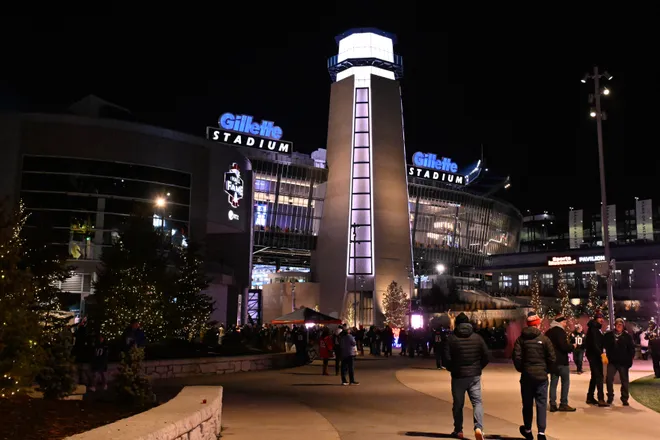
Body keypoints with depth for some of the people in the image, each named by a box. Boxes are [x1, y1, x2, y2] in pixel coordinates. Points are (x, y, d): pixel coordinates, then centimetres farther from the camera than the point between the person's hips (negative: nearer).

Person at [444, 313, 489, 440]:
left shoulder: (451, 339, -8)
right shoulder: (478, 338, 1)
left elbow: (446, 358, -11)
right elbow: (486, 356, 0)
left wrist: (452, 369, 7)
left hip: (458, 376, -1)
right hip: (474, 375, 1)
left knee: (458, 404, 12)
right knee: (477, 401, 3)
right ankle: (478, 427, -18)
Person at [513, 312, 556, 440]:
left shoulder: (521, 339, 0)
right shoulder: (544, 339, -3)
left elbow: (517, 357, -7)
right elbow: (551, 358, -4)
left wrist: (521, 369, 9)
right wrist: (547, 370, 12)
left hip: (526, 376, 1)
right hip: (541, 376, -1)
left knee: (527, 404, 12)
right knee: (541, 404, 2)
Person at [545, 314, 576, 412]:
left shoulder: (548, 332, 13)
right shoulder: (560, 331, -14)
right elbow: (564, 346, -23)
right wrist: (572, 347, -5)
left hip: (552, 361, 8)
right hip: (561, 361, -8)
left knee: (553, 383, 8)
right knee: (565, 382, 3)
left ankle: (553, 404, 6)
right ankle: (563, 404, 2)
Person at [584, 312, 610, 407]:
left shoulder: (597, 328, 17)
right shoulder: (593, 328, -13)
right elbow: (594, 343, -23)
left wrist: (601, 354, 10)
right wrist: (602, 354, -32)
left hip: (596, 355, 10)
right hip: (593, 355, -10)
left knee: (595, 376, 14)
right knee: (599, 376, -14)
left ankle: (590, 398, 21)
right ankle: (601, 399, -17)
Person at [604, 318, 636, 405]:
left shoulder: (627, 336, -4)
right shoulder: (609, 335, -1)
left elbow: (631, 348, -1)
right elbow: (604, 345, 7)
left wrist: (630, 359, -6)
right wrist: (606, 356, -1)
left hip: (623, 362, -1)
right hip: (612, 361, 1)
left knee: (625, 380, 8)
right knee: (609, 379, -2)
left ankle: (624, 399, 18)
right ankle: (610, 398, 12)